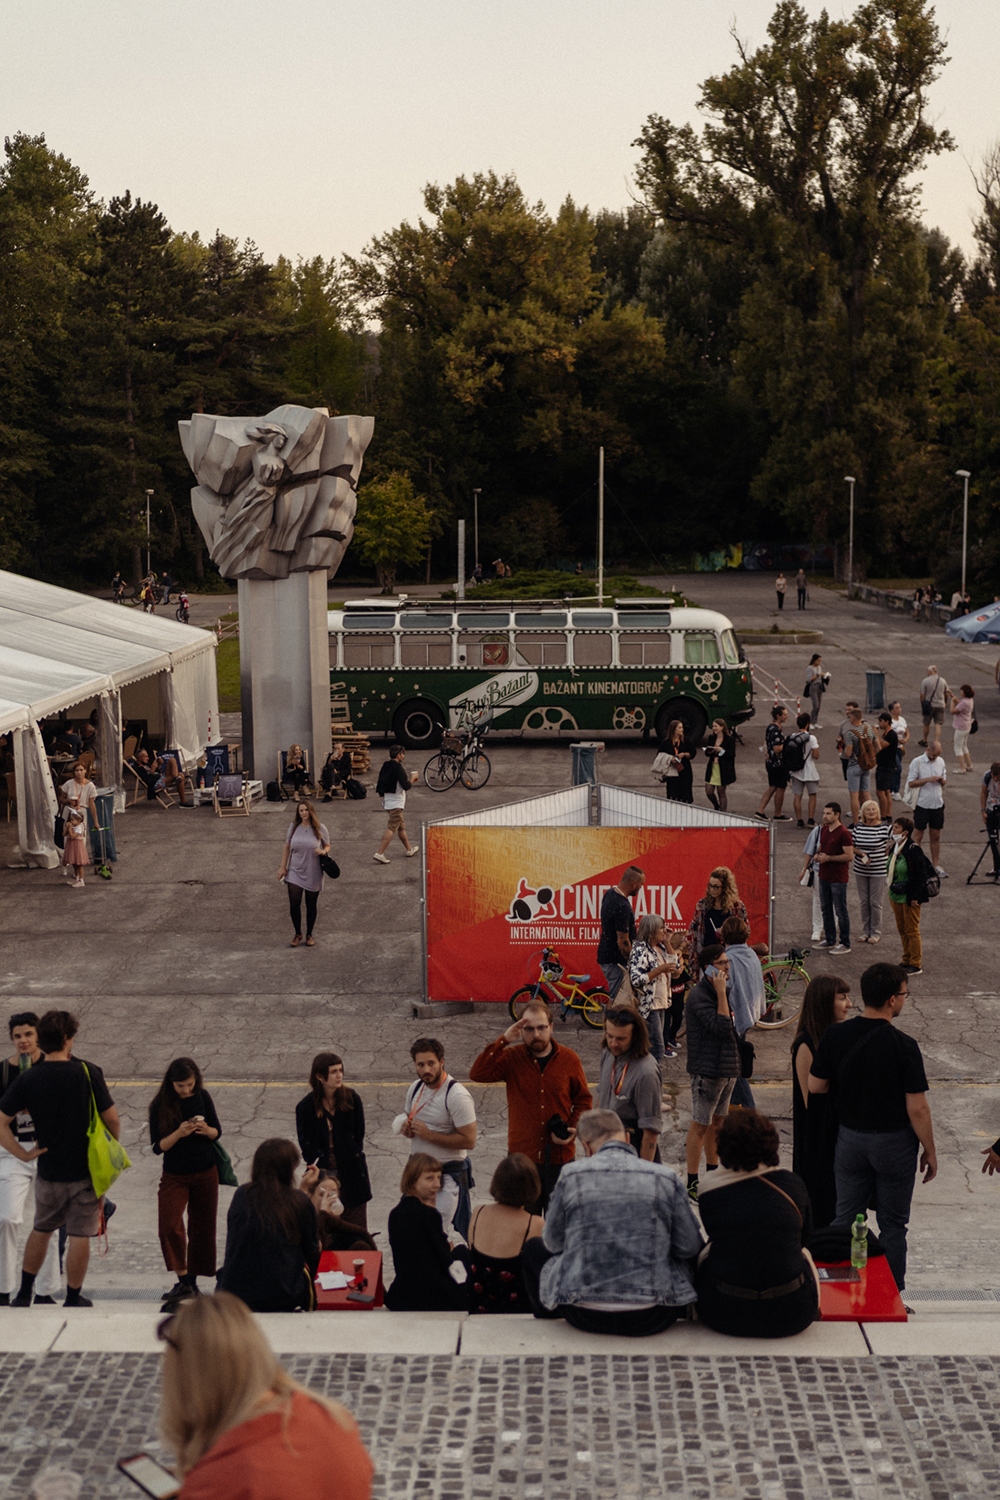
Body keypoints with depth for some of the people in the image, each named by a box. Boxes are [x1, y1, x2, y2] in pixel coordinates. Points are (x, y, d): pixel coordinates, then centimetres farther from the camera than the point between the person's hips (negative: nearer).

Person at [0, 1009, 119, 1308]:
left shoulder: (27, 1079, -5)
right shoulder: (88, 1073, -12)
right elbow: (112, 1120, -9)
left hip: (49, 1171, 3)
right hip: (86, 1170, -3)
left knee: (41, 1230, 21)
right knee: (79, 1235, 6)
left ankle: (24, 1294, 26)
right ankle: (73, 1299, 13)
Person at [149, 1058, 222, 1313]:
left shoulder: (202, 1097, -2)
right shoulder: (160, 1105, -9)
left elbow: (218, 1132, 6)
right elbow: (158, 1147, -10)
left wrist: (206, 1130, -16)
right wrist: (179, 1133, -26)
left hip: (206, 1173, 2)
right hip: (175, 1176, -2)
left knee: (202, 1228, 6)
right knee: (169, 1226, -19)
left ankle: (192, 1282, 19)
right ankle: (183, 1281, -14)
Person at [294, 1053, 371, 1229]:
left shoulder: (352, 1099, -1)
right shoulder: (306, 1107, -4)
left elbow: (359, 1135, 6)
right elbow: (305, 1144, -1)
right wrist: (318, 1165, -12)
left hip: (352, 1173, 1)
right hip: (322, 1174, -1)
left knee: (356, 1228, 3)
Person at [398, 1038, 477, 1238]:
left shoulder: (457, 1095, -18)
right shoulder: (415, 1088, 5)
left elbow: (469, 1141, -20)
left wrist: (429, 1134, -22)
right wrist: (407, 1128, -4)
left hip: (448, 1175, -8)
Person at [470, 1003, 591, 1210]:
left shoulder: (569, 1059, -2)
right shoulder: (512, 1058, -4)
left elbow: (583, 1099, 8)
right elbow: (478, 1073, -18)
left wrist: (575, 1128, -8)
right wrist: (503, 1041, -20)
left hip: (560, 1156, 0)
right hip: (522, 1157, 0)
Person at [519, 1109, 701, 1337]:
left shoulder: (571, 1175, -2)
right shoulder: (666, 1178, -2)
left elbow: (553, 1243, 8)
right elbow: (689, 1247, 3)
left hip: (583, 1316, 0)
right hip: (651, 1319, 0)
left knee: (534, 1247, 29)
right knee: (692, 1258, 30)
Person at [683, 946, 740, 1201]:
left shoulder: (718, 991, 12)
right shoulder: (699, 995, -18)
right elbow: (721, 1027, -27)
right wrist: (721, 992, -27)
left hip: (727, 1068, 9)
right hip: (707, 1068, -9)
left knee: (717, 1120, 17)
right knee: (701, 1124, -3)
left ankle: (712, 1173, 29)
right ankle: (692, 1183, 3)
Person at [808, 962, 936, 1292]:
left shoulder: (836, 1036, -8)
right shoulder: (903, 1046, -20)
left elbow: (815, 1086, 0)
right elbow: (917, 1108, -17)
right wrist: (930, 1151, -4)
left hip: (850, 1138, 4)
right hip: (894, 1142, -3)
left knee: (845, 1218, 15)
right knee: (892, 1224, 10)